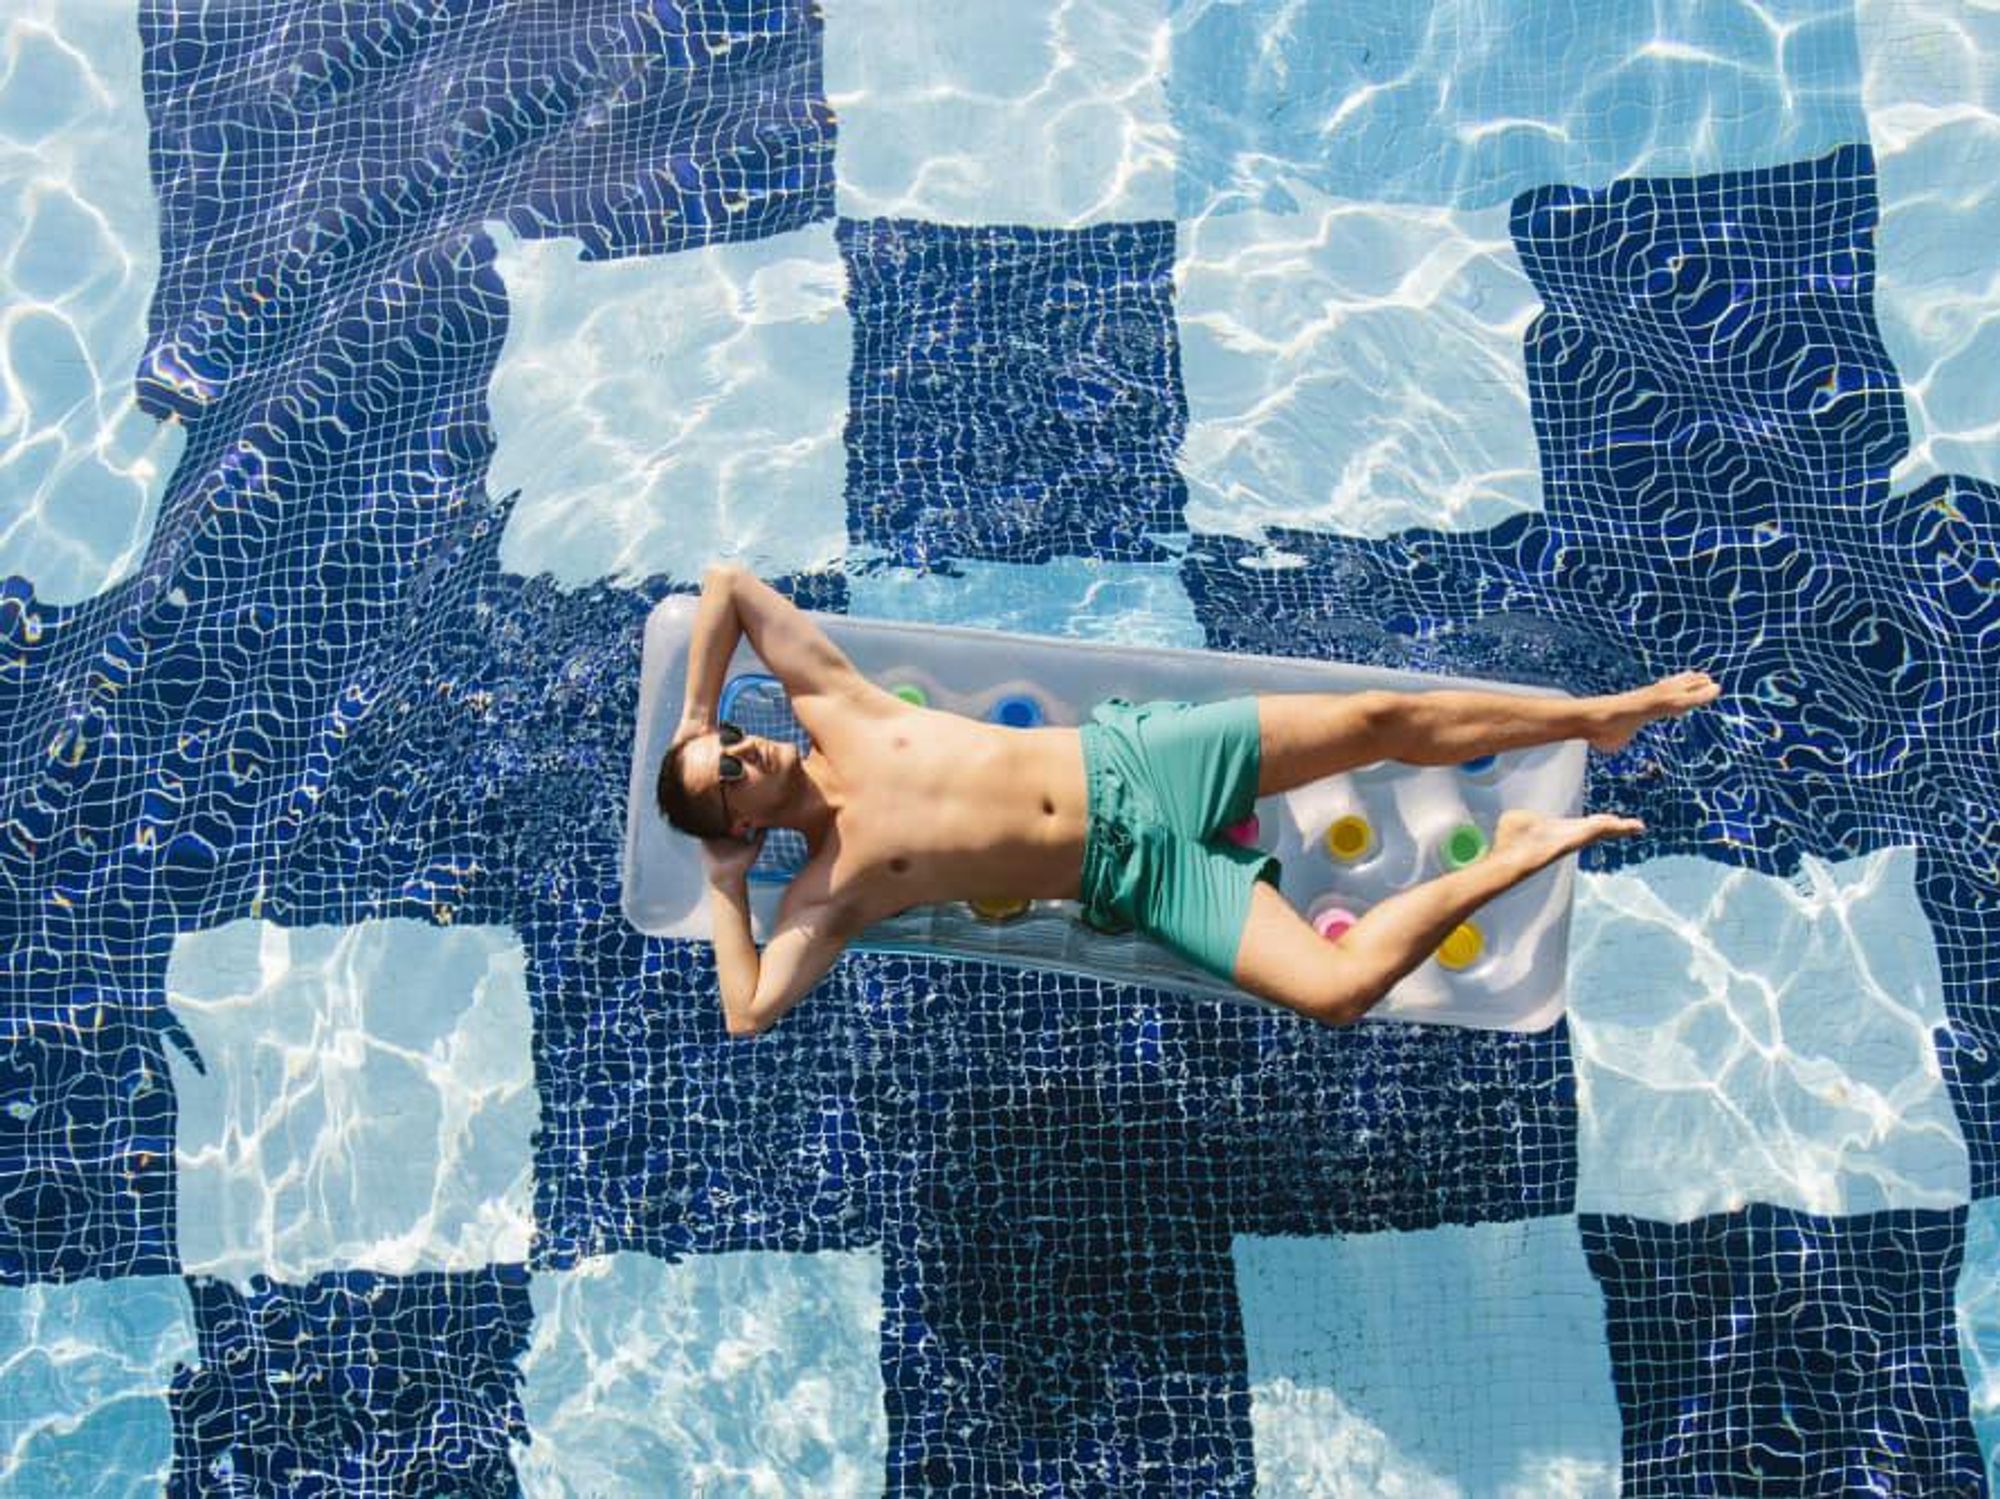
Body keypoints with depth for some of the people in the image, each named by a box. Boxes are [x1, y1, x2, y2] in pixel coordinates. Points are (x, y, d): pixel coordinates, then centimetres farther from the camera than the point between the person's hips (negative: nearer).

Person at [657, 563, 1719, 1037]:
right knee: (1338, 986, -21)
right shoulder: (829, 888, -5)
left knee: (1377, 720, -7)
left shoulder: (832, 710, 3)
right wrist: (724, 887, -7)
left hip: (1132, 751, 3)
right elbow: (748, 1017, -13)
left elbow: (727, 583, 6)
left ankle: (1600, 715, 11)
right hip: (1136, 874, -3)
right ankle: (1512, 860, 1)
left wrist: (695, 713, 7)